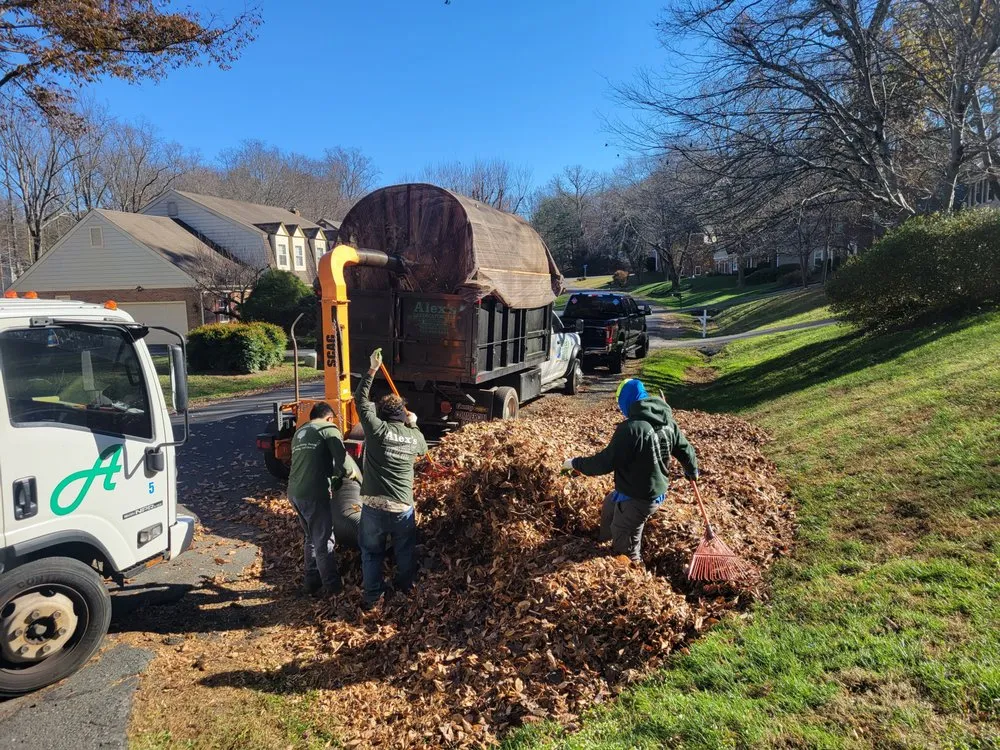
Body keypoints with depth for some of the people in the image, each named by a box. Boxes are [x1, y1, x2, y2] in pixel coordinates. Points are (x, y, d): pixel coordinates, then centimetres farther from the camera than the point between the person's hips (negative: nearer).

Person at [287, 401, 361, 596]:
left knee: (310, 538, 22)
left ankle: (312, 582, 31)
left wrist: (334, 480, 25)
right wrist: (358, 477, 5)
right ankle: (333, 586, 14)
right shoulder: (328, 428, -3)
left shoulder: (299, 432, 21)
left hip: (294, 492, 8)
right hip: (314, 494, -8)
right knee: (324, 541, 5)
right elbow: (343, 461, -13)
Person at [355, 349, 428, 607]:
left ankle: (373, 595, 24)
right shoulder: (416, 437, 2)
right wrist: (413, 425, 34)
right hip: (403, 508, 2)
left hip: (373, 506, -2)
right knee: (405, 550, 24)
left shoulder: (376, 429, -7)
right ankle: (406, 585, 40)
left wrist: (373, 369, 9)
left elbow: (360, 399, 4)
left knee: (371, 552, 17)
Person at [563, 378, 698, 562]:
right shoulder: (667, 423, -2)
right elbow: (685, 450, 10)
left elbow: (606, 462, -26)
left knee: (625, 549, 11)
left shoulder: (631, 428, -28)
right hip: (656, 491, 10)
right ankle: (605, 542, 55)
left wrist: (576, 463, -10)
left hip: (637, 498, -10)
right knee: (610, 504, 34)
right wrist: (692, 471, 31)